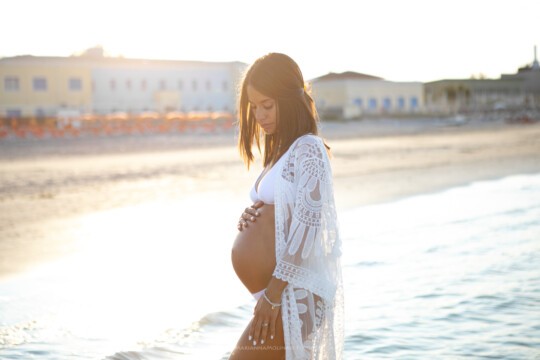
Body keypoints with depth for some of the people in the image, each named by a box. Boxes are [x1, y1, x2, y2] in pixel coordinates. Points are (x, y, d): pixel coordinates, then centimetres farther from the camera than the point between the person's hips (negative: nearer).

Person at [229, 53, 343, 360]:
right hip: (279, 297, 9)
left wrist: (273, 293, -21)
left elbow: (306, 225, -19)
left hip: (291, 295, -9)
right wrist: (251, 219, 1)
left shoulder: (308, 149, -11)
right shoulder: (280, 152, 17)